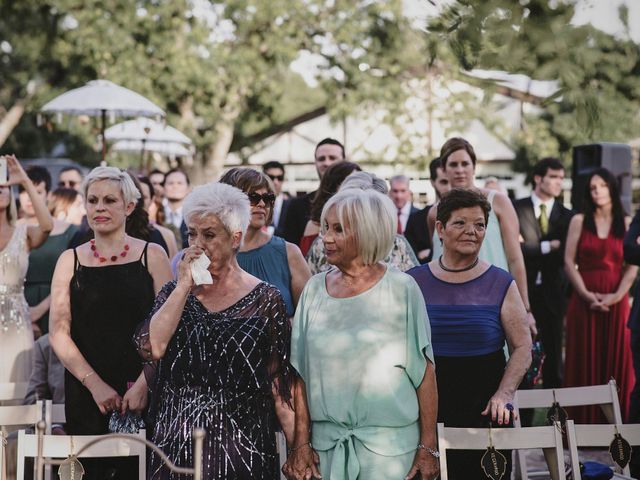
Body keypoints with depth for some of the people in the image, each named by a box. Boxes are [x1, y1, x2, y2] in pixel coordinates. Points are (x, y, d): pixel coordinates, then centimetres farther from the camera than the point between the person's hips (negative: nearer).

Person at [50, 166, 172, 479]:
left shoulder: (152, 256, 4)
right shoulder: (70, 260, 8)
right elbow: (59, 333, 2)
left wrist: (144, 383, -14)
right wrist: (94, 384, -10)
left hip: (142, 392, -1)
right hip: (85, 394, 1)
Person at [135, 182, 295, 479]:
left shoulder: (265, 300, -1)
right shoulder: (175, 293, 9)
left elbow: (280, 383, -3)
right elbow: (151, 348, -10)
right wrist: (184, 286, -9)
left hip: (241, 446, -2)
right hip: (175, 444, 3)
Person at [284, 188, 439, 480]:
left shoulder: (401, 289, -5)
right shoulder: (315, 289, 5)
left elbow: (424, 371, -5)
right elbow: (301, 373, 6)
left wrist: (428, 448, -8)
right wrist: (301, 445, 0)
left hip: (389, 442, -3)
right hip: (326, 442, 3)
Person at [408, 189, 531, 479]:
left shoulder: (501, 284, 4)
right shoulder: (414, 283, 6)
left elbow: (522, 347, 4)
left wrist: (504, 395, -9)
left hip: (484, 413, 0)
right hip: (425, 416, 1)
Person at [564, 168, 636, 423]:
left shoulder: (627, 224, 6)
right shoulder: (579, 221, 5)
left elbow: (632, 266, 1)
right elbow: (569, 262, 0)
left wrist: (617, 295, -12)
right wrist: (587, 295, -10)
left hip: (616, 300, 1)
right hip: (584, 299, -1)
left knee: (615, 359, 2)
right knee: (585, 359, 0)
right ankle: (584, 419, 5)